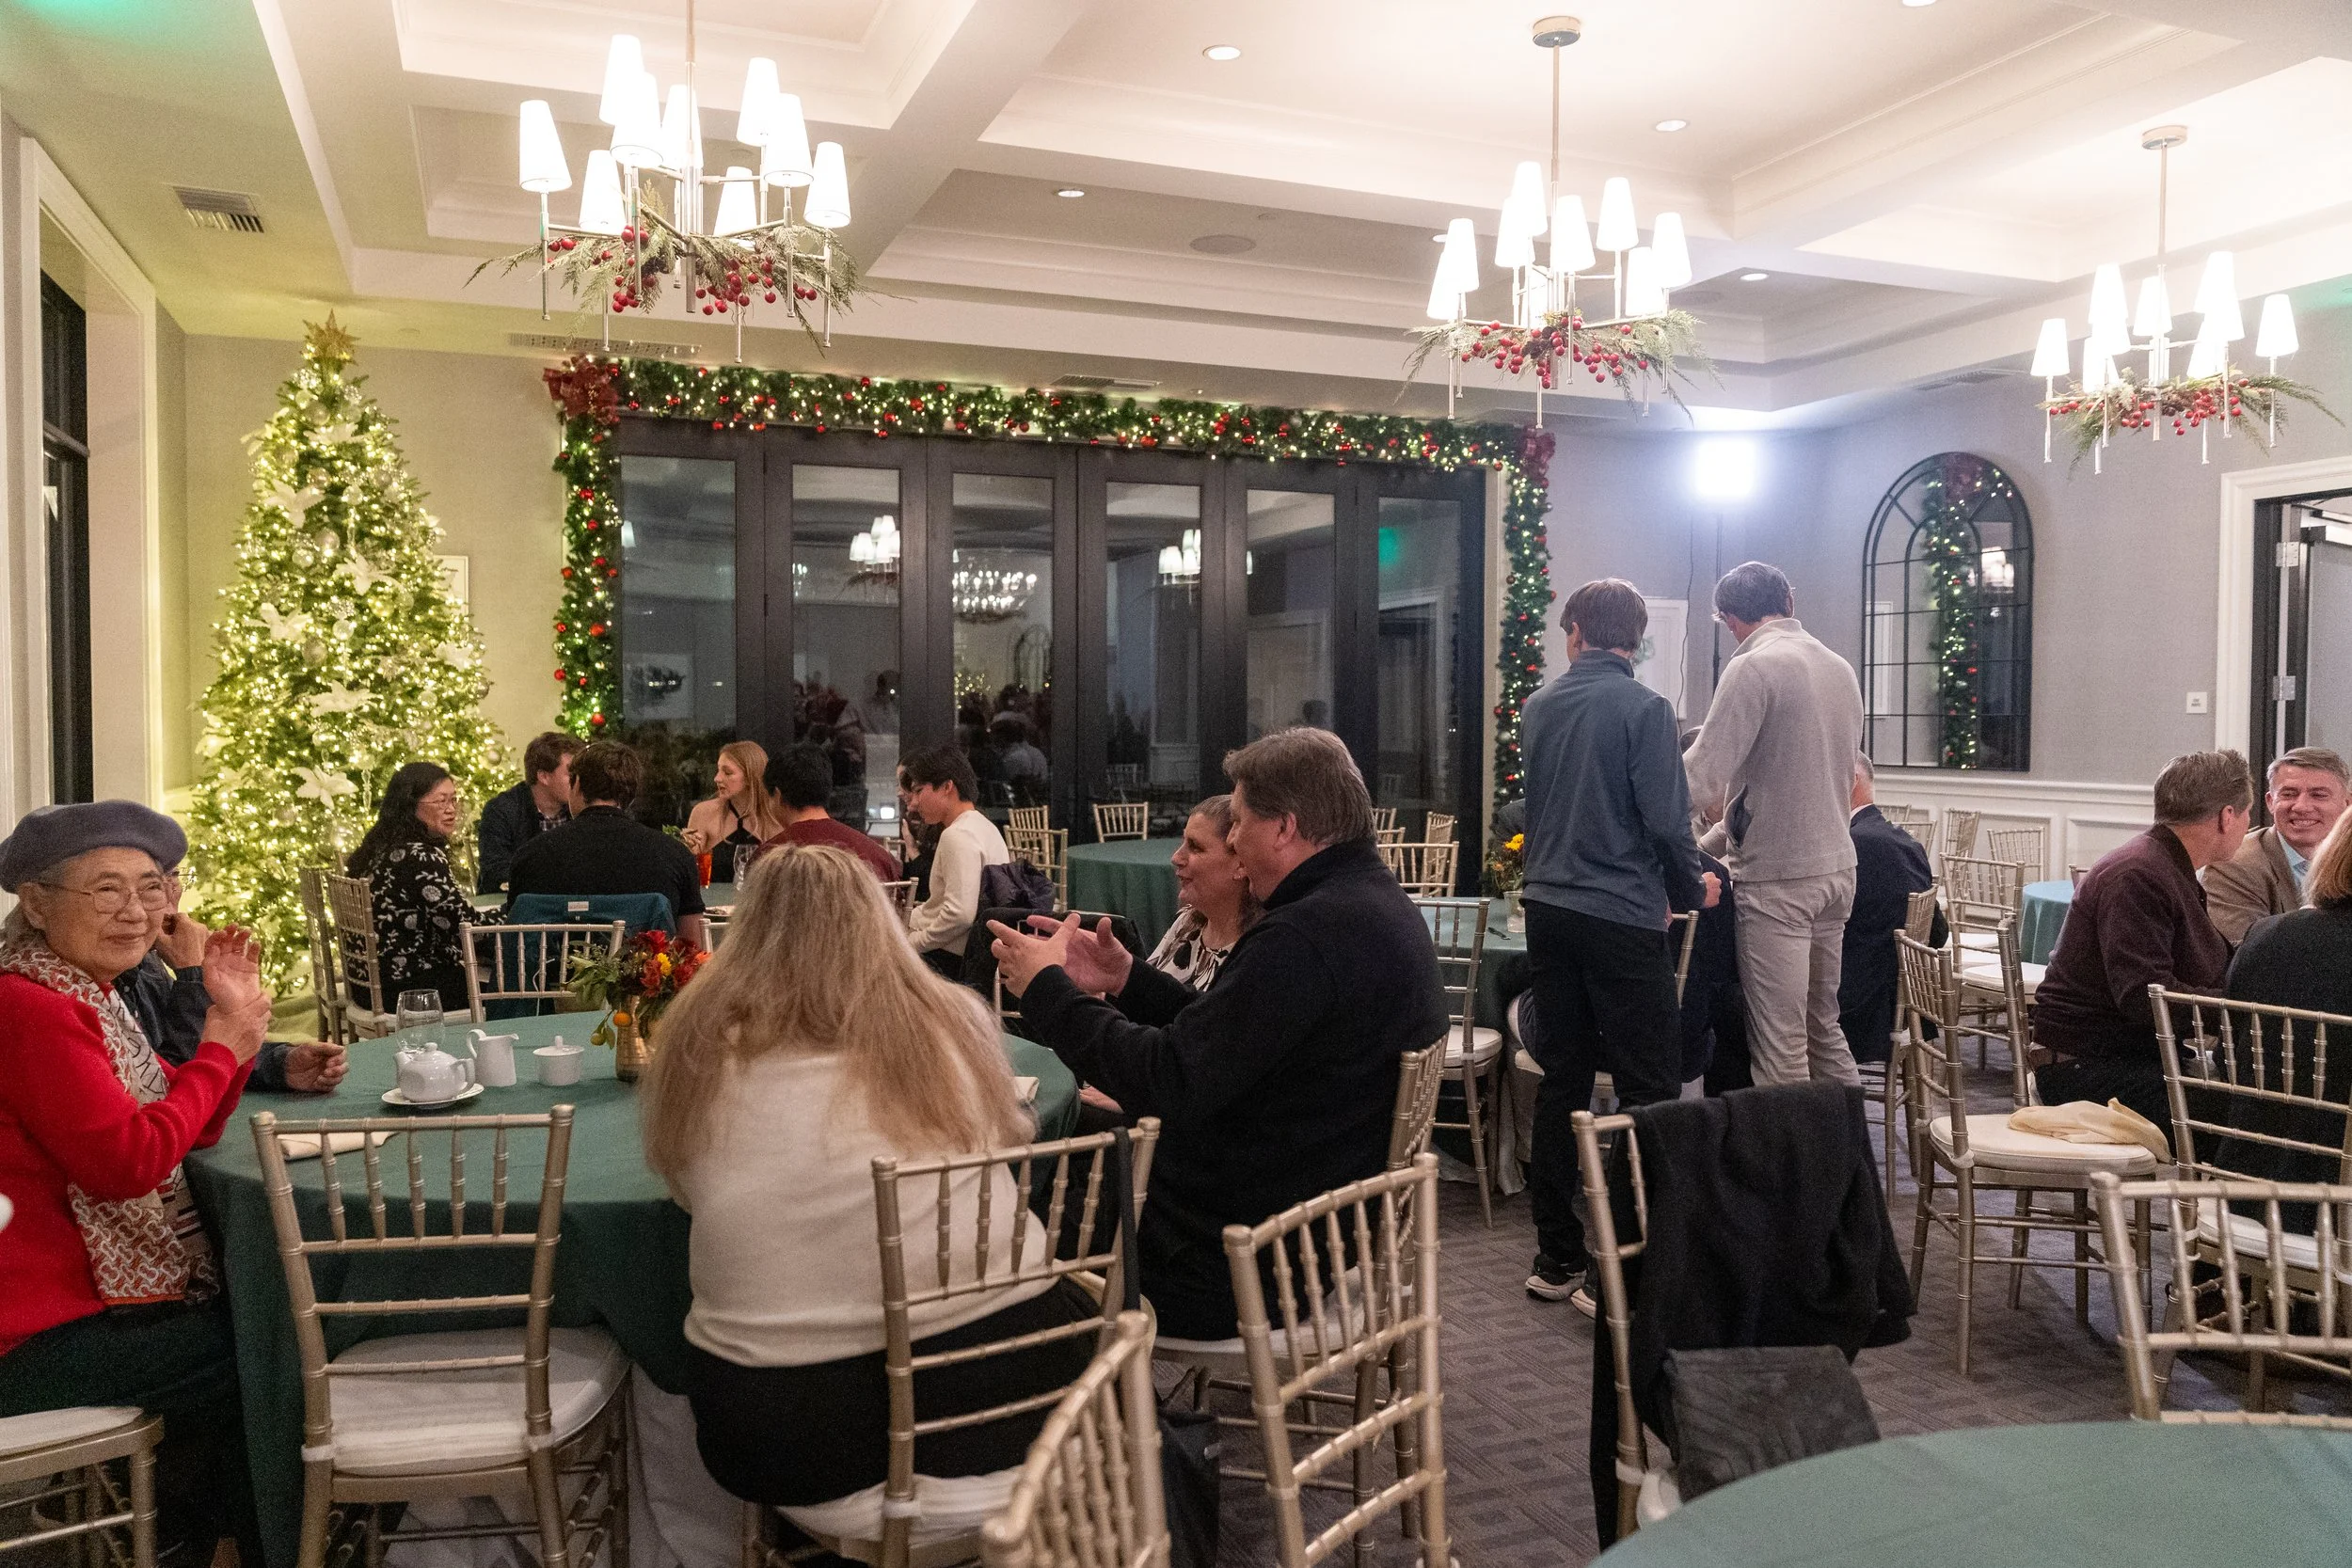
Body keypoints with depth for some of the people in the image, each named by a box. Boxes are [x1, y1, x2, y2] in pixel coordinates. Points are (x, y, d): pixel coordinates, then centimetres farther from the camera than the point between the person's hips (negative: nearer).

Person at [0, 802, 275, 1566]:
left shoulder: (81, 997, 10)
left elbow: (192, 1133, 10)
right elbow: (129, 1160, -28)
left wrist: (233, 1021, -4)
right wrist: (222, 1047, -18)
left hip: (74, 1295, 10)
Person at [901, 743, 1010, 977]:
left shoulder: (958, 836, -16)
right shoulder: (986, 827, 14)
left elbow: (960, 914, -26)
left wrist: (913, 942, -14)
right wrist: (910, 921, 13)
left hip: (948, 959, -10)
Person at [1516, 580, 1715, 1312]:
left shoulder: (1539, 706, 8)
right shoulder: (1643, 708, -10)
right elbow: (1665, 818, -14)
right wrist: (1691, 890, 4)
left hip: (1549, 911, 6)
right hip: (1622, 915, -6)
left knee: (1563, 1077, 12)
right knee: (1648, 1088, 1)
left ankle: (1557, 1256, 17)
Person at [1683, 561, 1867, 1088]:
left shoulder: (1753, 667, -13)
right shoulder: (1841, 668, 12)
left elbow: (1700, 774, -19)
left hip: (1777, 878, -8)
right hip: (1837, 867, 8)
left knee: (1780, 1044, -2)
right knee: (1823, 1026, 18)